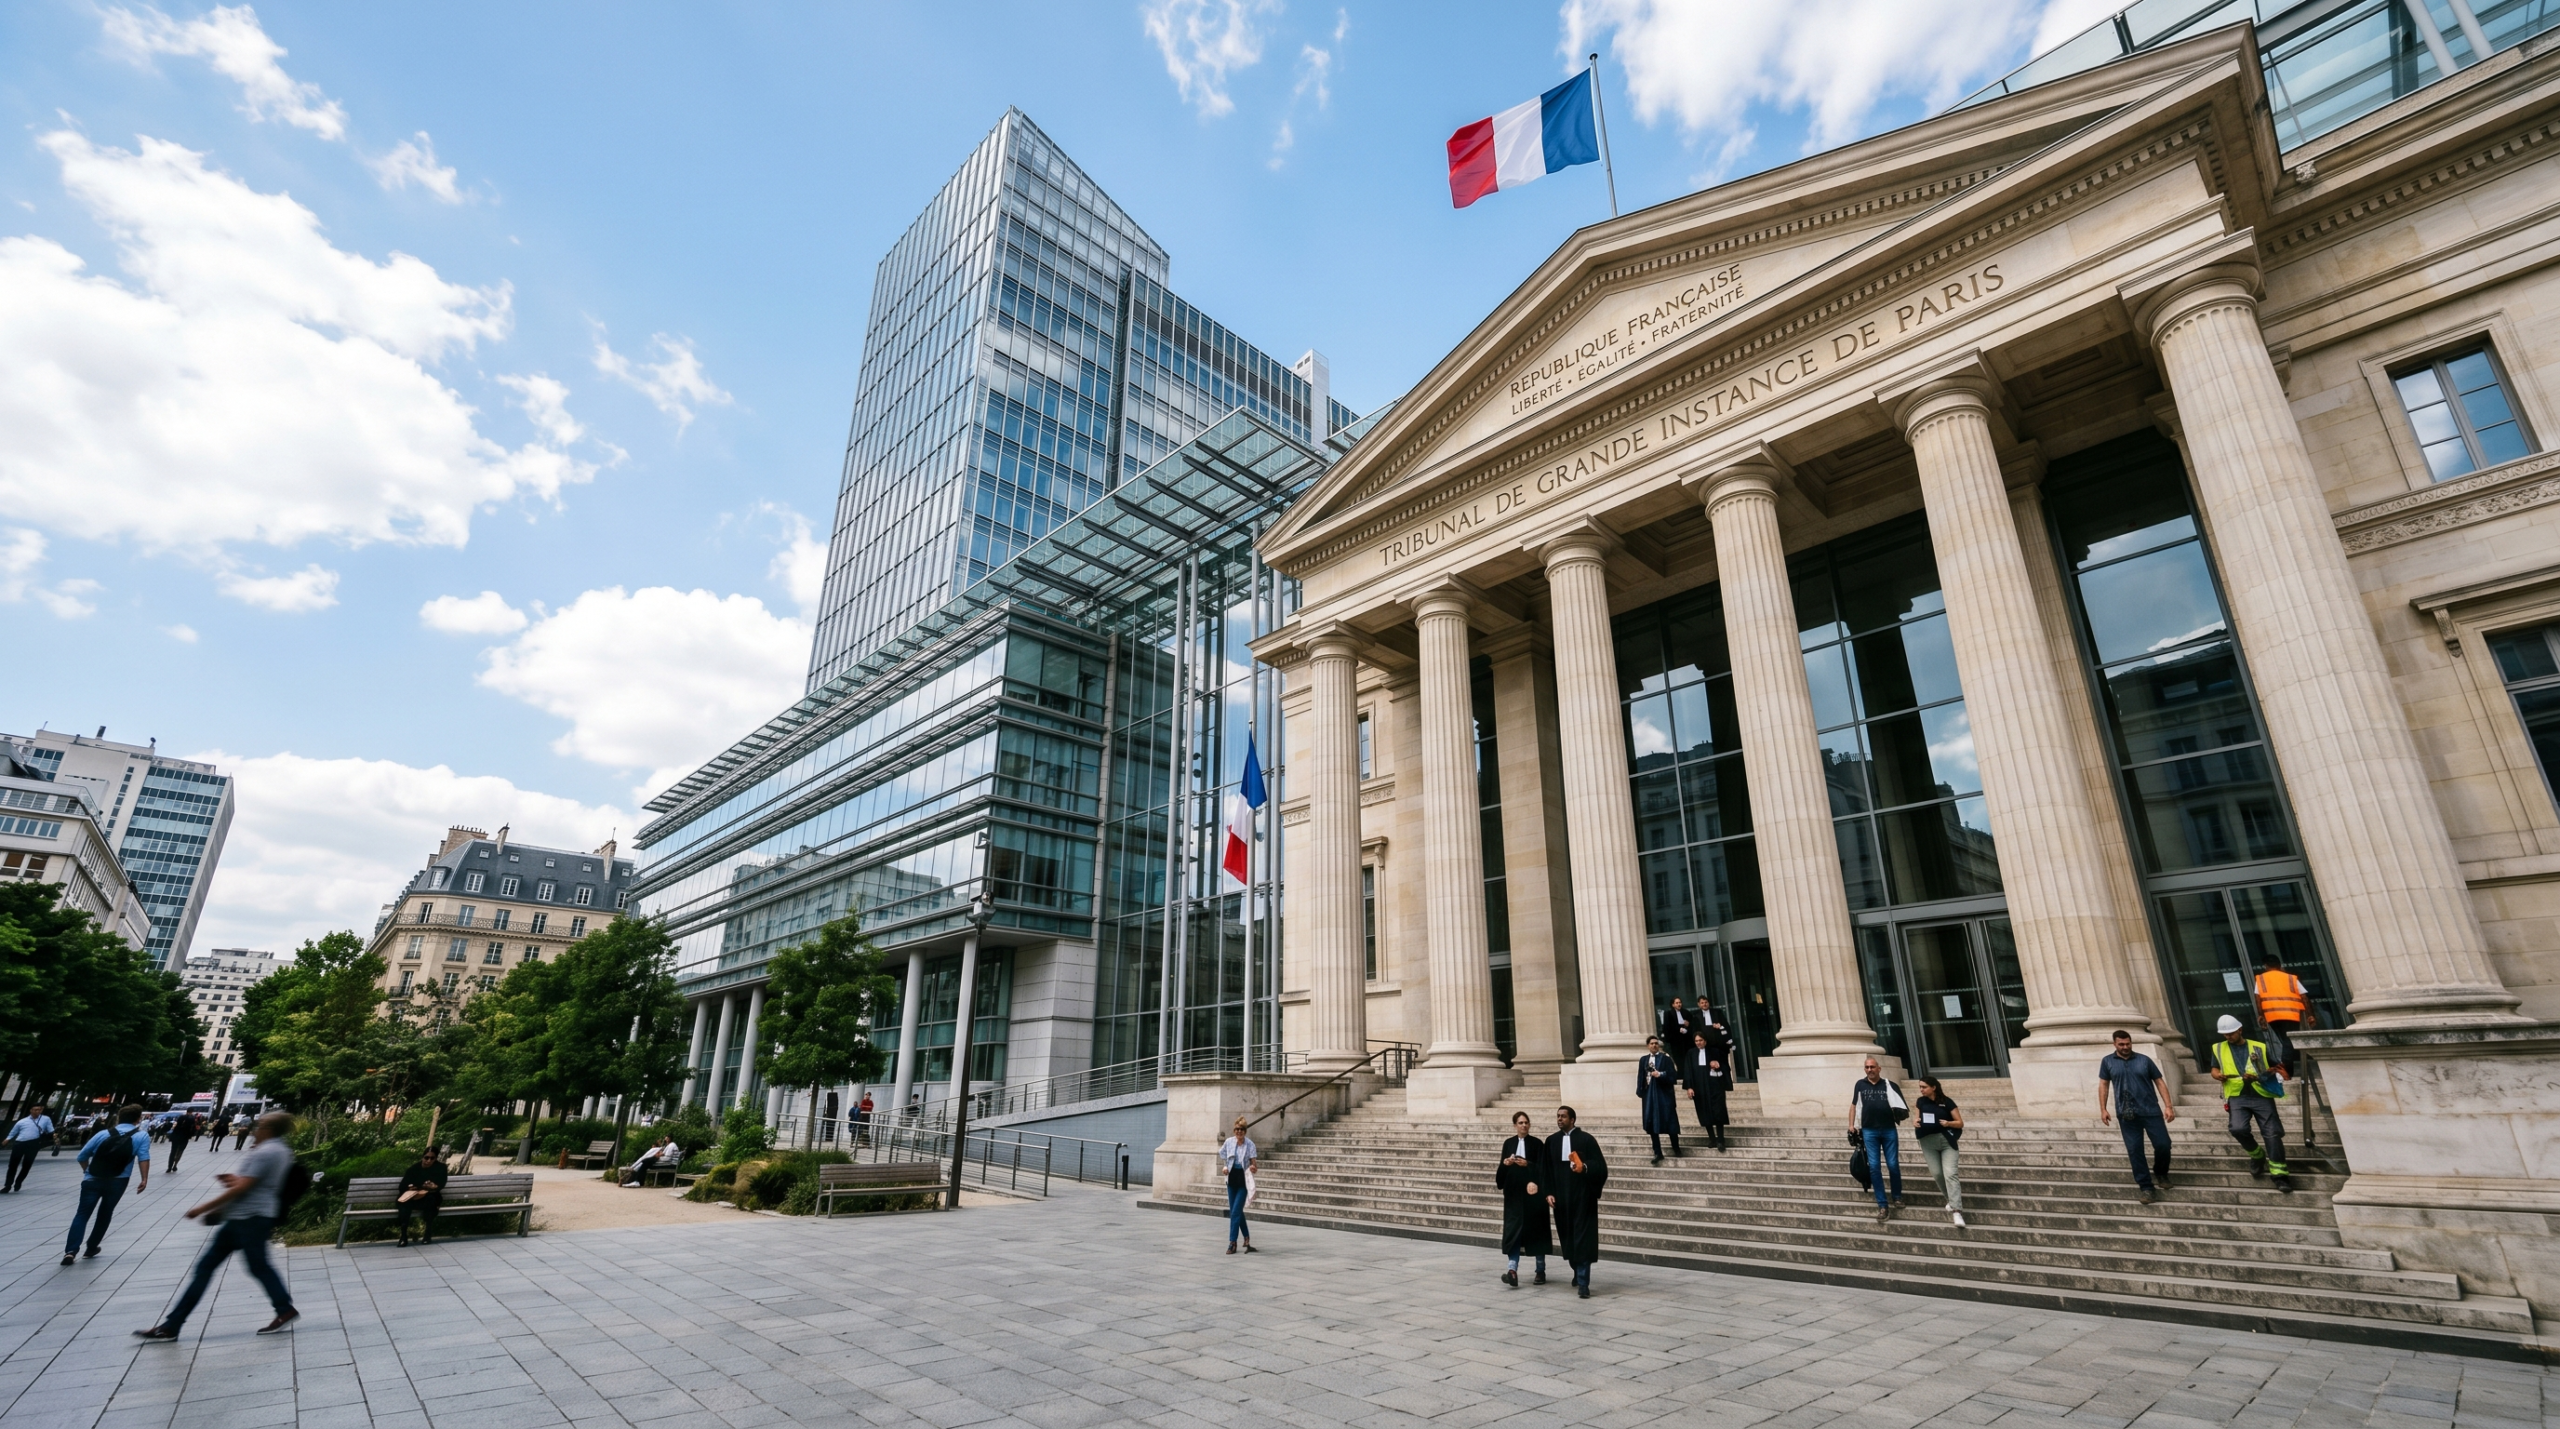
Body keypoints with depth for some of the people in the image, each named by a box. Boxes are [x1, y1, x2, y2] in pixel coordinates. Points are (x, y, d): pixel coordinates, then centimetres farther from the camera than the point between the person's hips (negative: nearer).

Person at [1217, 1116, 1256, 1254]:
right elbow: (1222, 1155, 16)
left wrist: (1252, 1167, -37)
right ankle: (1247, 1236, 31)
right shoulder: (1228, 1142, -1)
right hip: (1232, 1178, 5)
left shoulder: (1250, 1144, -11)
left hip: (1243, 1179, -5)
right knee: (1235, 1211, 13)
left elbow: (1253, 1161, -15)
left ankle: (1232, 1242, -2)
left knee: (1235, 1211, -9)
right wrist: (1225, 1166, 1)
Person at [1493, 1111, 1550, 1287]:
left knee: (1536, 1229, 5)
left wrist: (1527, 1164, -20)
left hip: (1532, 1193, -2)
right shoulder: (1508, 1144, 8)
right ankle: (1513, 1270, -14)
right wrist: (1505, 1163, -13)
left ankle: (1541, 1270, 18)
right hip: (1514, 1193, 2)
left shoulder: (1537, 1143, 0)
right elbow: (1502, 1170, 8)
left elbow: (1542, 1169, -5)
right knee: (1514, 1230, -6)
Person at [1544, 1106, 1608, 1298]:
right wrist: (1549, 1193, -2)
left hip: (1583, 1196, -4)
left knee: (1582, 1238, -7)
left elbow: (1600, 1166, -8)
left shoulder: (1586, 1139, -5)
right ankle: (1578, 1273, 33)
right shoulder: (1552, 1141, 7)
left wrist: (1585, 1167, -26)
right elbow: (1548, 1170, 8)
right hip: (1561, 1197, 4)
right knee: (1568, 1238, 12)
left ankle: (1583, 1283, -5)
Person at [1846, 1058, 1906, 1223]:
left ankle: (1897, 1197, 28)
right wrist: (1851, 1125, 7)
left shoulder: (1889, 1085, 4)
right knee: (1874, 1167, -3)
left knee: (1893, 1165, 4)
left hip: (1889, 1130, -1)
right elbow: (1854, 1105, 14)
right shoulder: (1860, 1085, 8)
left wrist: (1901, 1113, -19)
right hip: (1869, 1132, 1)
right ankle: (1882, 1205, 2)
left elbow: (1902, 1106, 3)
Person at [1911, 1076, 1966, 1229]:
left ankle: (1956, 1211, -19)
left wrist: (1948, 1123, -19)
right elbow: (1918, 1120, 10)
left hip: (1947, 1140, -3)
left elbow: (1960, 1123, -1)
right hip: (1928, 1141, 3)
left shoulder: (1947, 1102, -3)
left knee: (1950, 1173, -14)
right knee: (1936, 1173, 4)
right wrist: (1916, 1124, -13)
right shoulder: (1920, 1102, 6)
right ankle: (1951, 1199, 28)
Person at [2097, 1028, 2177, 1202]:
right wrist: (2103, 1109, 1)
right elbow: (2104, 1085, 6)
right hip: (2126, 1115, 0)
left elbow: (2159, 1082, 6)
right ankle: (2146, 1187, 9)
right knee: (2134, 1151, 0)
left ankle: (2161, 1173, 31)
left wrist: (2168, 1105, -4)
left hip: (2151, 1110, 0)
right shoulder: (2107, 1062, 3)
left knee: (2163, 1144, 0)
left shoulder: (2144, 1060, 3)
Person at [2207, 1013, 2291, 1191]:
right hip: (2237, 1096, 1)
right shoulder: (2218, 1049, 13)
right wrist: (2217, 1074, -4)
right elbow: (2213, 1069, 19)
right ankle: (2257, 1155, 9)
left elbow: (2274, 1068, 11)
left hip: (2261, 1095, -1)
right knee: (2238, 1129, -20)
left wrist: (2259, 1076, -9)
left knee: (2272, 1133, -6)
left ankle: (2279, 1175, 0)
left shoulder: (2259, 1047, 8)